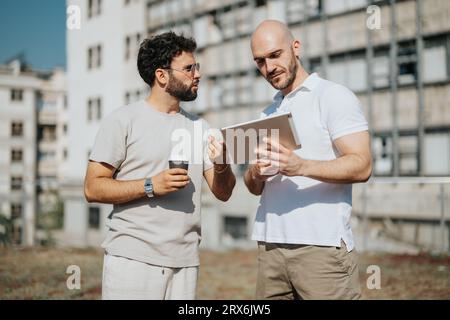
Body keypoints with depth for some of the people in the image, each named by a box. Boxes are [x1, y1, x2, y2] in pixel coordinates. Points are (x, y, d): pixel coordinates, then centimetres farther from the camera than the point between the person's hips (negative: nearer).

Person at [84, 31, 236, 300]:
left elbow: (224, 193, 9)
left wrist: (221, 165, -11)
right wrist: (150, 187, -19)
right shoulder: (124, 120, -2)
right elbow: (93, 188, -7)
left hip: (185, 262, 4)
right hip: (132, 259, -4)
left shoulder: (199, 126, 13)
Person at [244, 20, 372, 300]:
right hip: (270, 245, 6)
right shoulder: (267, 114, 17)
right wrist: (256, 174, -6)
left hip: (322, 246, -6)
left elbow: (361, 166, -14)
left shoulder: (333, 96, -2)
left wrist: (301, 166, -28)